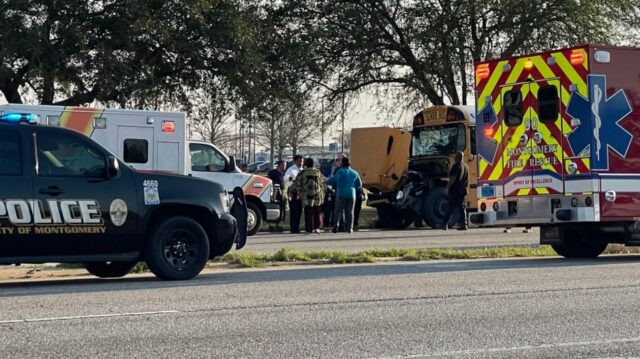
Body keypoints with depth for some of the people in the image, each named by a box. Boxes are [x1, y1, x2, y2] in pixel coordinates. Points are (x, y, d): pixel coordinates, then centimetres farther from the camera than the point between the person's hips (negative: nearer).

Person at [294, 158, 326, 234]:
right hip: (317, 196, 2)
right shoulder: (318, 172, 7)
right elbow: (322, 183, 11)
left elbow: (297, 184, -4)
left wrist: (300, 192, 6)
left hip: (307, 196, -2)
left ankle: (309, 229, 1)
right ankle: (317, 227, 0)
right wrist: (322, 194, 18)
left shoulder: (302, 172, -2)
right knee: (317, 213, 9)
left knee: (308, 213, 2)